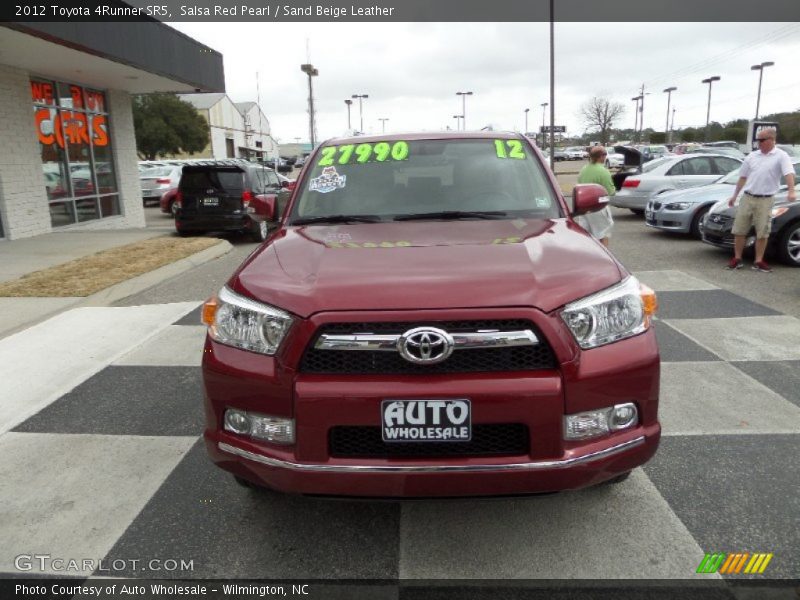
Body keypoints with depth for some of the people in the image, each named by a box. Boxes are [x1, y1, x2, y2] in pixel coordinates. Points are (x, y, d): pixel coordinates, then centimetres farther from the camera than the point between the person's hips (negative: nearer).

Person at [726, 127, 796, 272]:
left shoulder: (781, 156, -3)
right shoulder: (752, 156, 10)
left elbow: (789, 173, -16)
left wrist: (791, 191, -32)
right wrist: (734, 195, 17)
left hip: (765, 201, -4)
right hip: (747, 198, 4)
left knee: (762, 233, 1)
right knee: (739, 230, 3)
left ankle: (758, 262, 9)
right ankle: (737, 259, 13)